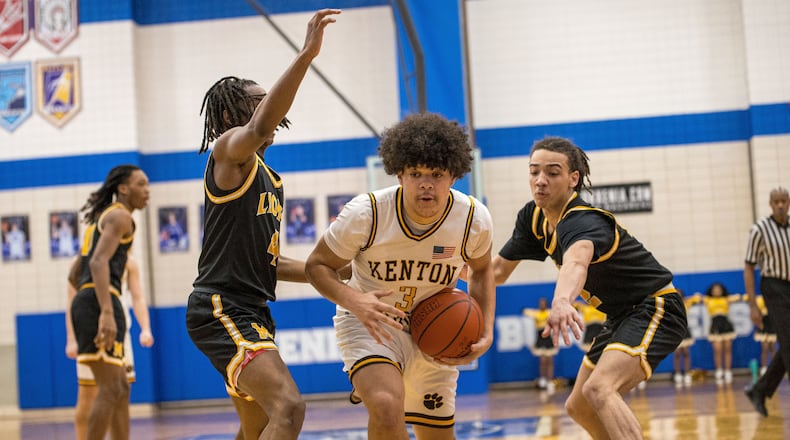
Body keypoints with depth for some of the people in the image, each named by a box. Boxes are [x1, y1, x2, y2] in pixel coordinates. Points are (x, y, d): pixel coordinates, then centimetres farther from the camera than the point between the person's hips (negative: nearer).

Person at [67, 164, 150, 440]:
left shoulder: (102, 218, 26)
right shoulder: (120, 216, -4)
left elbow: (74, 275, 28)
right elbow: (99, 261, -20)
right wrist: (106, 313, -31)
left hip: (85, 302, 10)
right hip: (100, 303, -10)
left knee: (120, 388, 13)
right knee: (110, 390, -12)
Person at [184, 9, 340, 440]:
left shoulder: (271, 180, 20)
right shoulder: (228, 150, -6)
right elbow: (260, 129, -31)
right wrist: (305, 55, -38)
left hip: (252, 311, 10)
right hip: (222, 310, -10)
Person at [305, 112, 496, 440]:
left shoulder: (474, 219, -16)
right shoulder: (365, 213, -25)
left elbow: (481, 270, 7)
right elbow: (316, 265, -12)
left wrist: (486, 333, -5)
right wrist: (353, 300, -31)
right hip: (370, 322, -4)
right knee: (387, 405, -33)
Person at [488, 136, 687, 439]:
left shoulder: (582, 221, -28)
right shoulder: (533, 217, -1)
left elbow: (577, 259, -53)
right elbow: (497, 271, 8)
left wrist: (562, 301, -74)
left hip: (655, 308, -10)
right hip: (621, 316, 10)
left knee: (599, 389, -32)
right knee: (578, 408, 14)